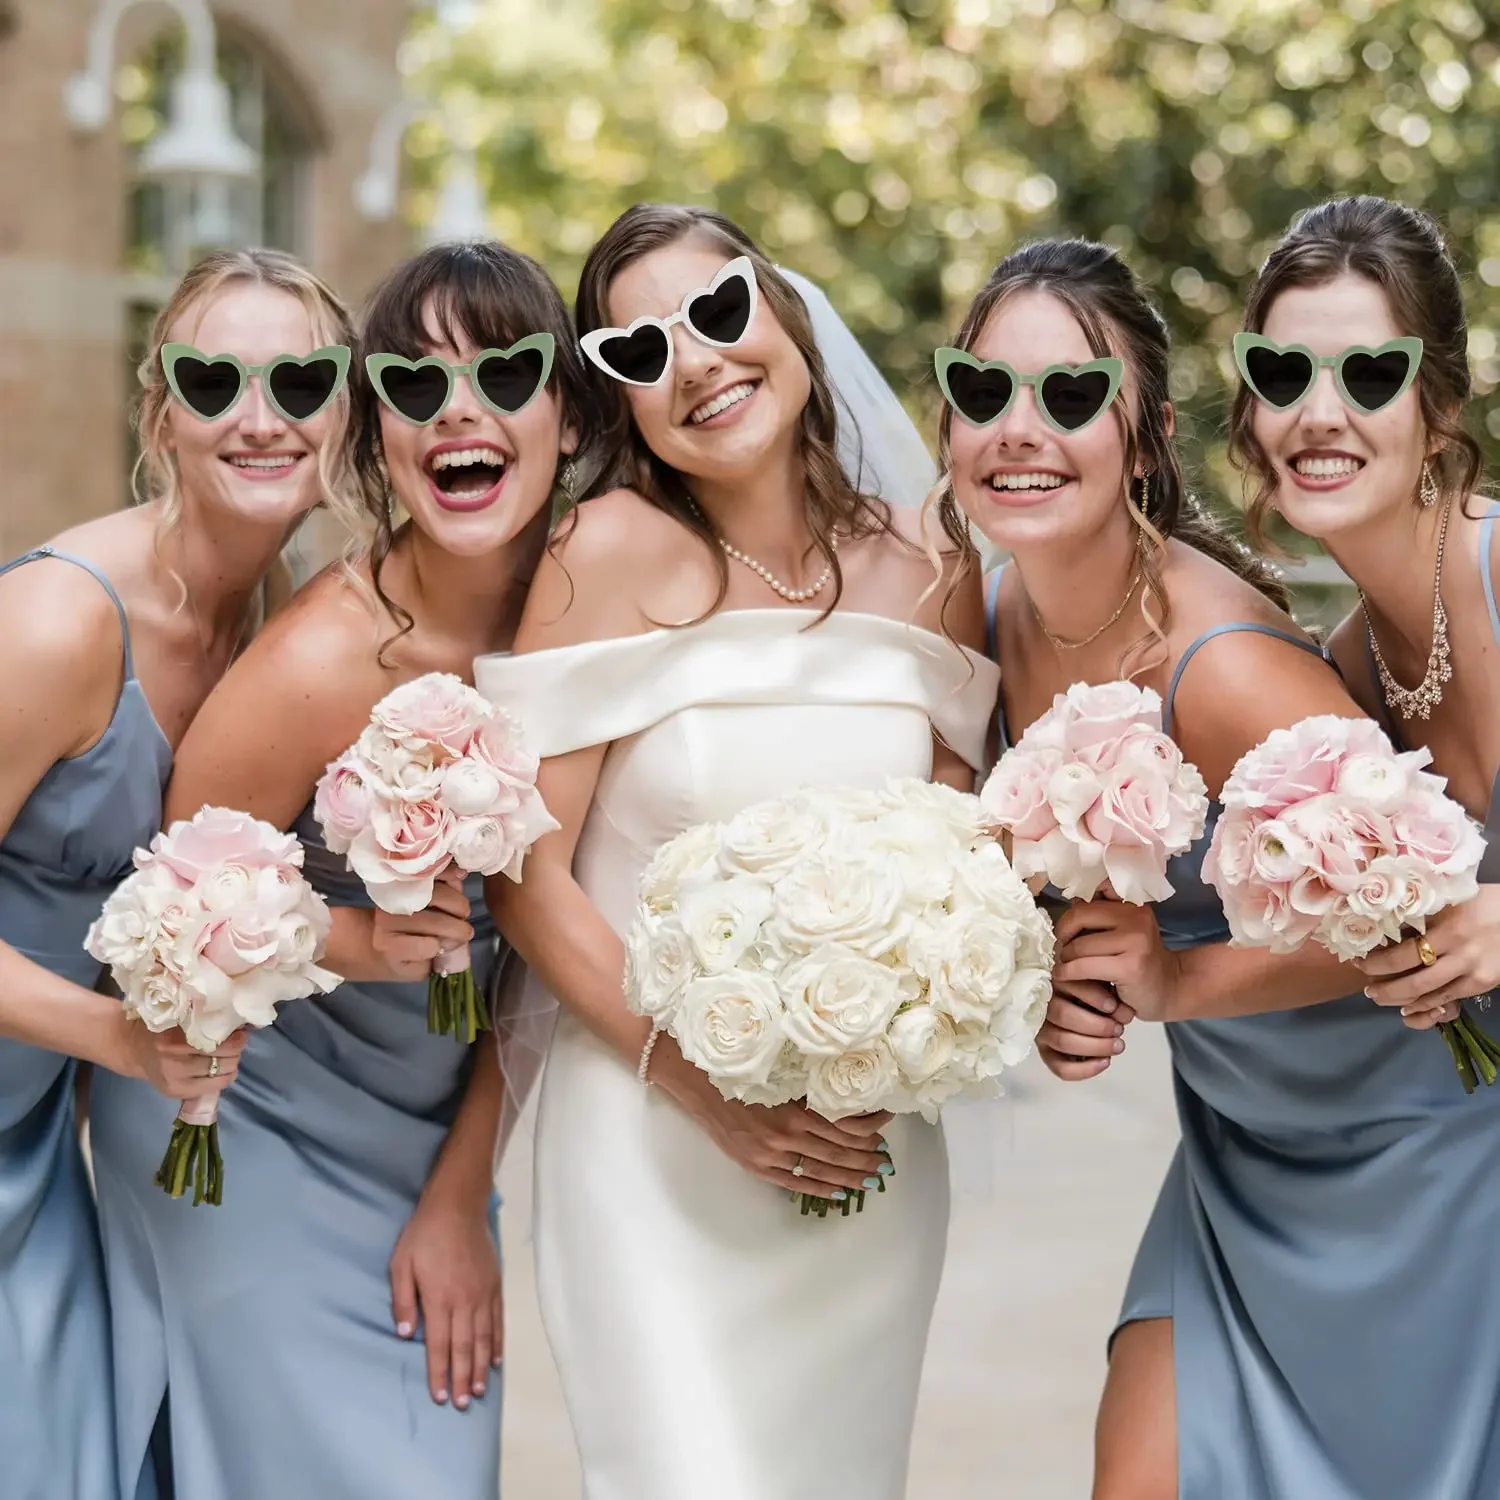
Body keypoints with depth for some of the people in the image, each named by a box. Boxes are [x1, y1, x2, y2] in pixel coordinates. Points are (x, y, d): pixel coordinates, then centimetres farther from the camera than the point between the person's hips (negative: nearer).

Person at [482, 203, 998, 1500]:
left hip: (870, 1153, 4)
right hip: (653, 1142, -4)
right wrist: (703, 1090, -16)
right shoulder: (617, 548, -10)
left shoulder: (925, 574, 1)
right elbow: (529, 873, -11)